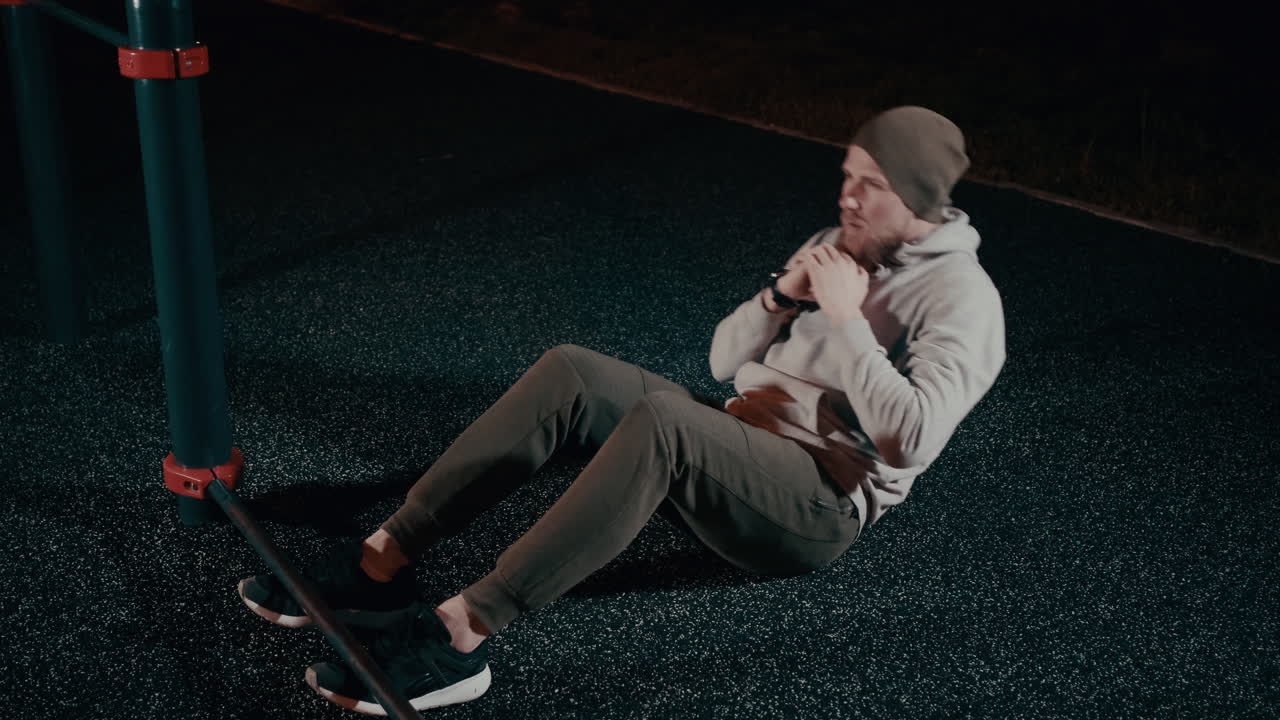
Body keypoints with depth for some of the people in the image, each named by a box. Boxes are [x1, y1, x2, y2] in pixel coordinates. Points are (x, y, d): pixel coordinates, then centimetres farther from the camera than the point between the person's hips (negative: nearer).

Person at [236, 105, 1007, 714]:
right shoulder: (838, 248, 16)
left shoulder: (961, 296, -7)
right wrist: (782, 296, -3)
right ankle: (383, 562, -18)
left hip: (821, 503, -8)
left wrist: (845, 318, -19)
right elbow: (725, 359, 15)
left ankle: (458, 635, -41)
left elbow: (912, 438, -22)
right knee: (569, 372, -16)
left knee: (661, 414, -38)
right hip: (733, 453, 8)